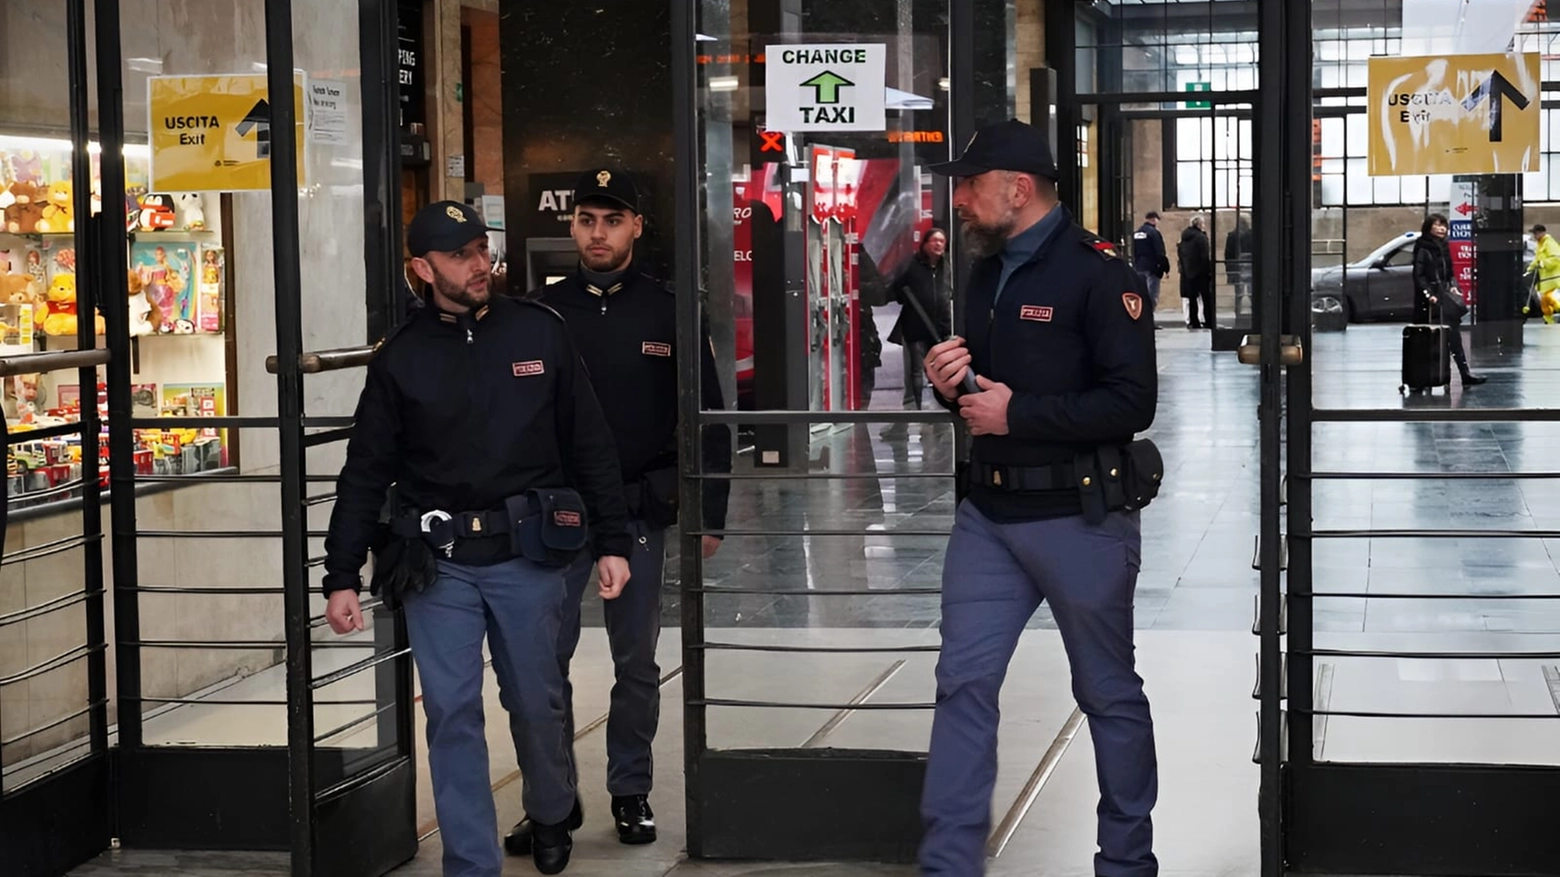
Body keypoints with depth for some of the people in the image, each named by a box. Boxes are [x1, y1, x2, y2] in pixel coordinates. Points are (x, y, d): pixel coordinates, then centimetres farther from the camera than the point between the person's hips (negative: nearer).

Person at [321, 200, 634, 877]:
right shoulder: (401, 357, 2)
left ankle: (552, 817, 39)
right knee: (451, 714, 0)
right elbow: (365, 474, 5)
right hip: (437, 565, 0)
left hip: (528, 556, 0)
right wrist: (341, 577, 1)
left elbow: (590, 446, 5)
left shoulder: (540, 333, 2)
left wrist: (612, 542, 2)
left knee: (537, 703, 12)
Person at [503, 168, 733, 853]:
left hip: (641, 513, 0)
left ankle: (631, 793, 22)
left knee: (636, 661, 9)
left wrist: (710, 514, -1)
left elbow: (708, 418, 2)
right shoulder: (541, 312, 3)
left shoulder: (668, 311, 1)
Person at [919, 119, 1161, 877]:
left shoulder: (1095, 272, -13)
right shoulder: (987, 274, 12)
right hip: (987, 513, 7)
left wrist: (1018, 414, -21)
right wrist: (951, 384, 0)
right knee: (963, 683, 2)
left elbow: (1133, 401, -20)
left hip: (1080, 518, -7)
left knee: (1108, 694, 7)